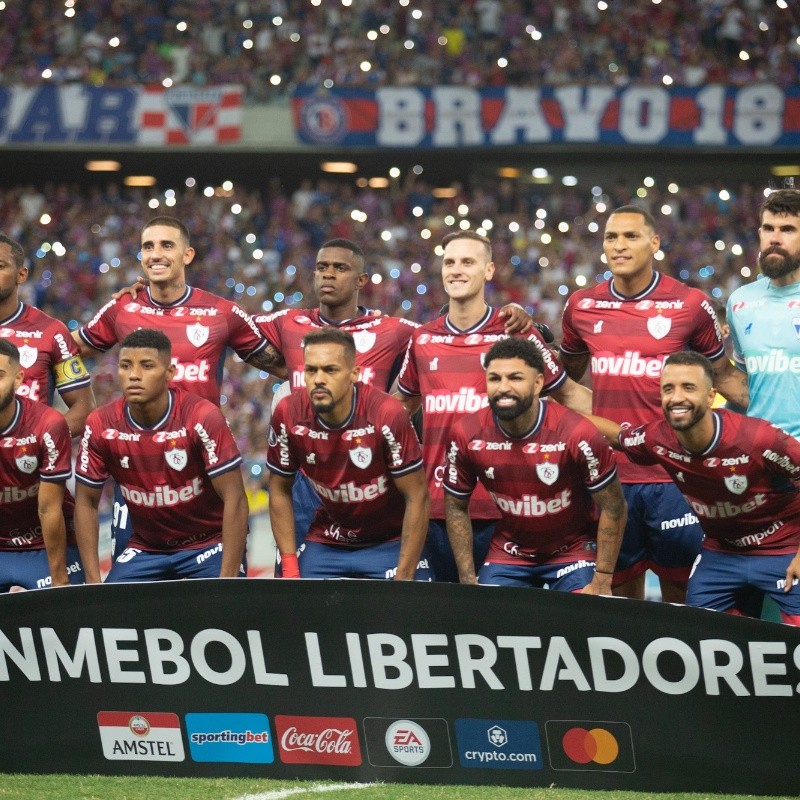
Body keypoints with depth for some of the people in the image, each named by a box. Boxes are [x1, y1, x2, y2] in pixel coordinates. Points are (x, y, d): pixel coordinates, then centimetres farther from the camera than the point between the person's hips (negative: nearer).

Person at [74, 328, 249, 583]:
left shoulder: (202, 418, -21)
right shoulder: (100, 426, -10)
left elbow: (234, 500, -20)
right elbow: (86, 502, 0)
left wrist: (227, 580, -26)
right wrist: (93, 581, -8)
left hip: (209, 544, -3)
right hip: (145, 549, 3)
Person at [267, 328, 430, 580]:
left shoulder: (386, 415, -25)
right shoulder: (289, 415, -14)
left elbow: (417, 497, -17)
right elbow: (280, 490, 1)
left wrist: (403, 578, -19)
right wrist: (290, 569, -5)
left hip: (390, 543, -3)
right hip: (326, 541, 3)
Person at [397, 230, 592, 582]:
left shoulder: (516, 334, -1)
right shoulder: (423, 339, 10)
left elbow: (569, 394, 7)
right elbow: (402, 404, 27)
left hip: (501, 505, -4)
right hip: (438, 503, 4)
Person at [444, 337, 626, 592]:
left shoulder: (577, 434, -26)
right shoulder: (467, 435, -15)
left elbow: (613, 508, -15)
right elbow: (456, 507, 0)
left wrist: (602, 582, -16)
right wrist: (468, 581, -5)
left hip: (573, 551, -3)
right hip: (508, 550, 3)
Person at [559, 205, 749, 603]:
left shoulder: (690, 304, -2)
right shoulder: (581, 306, 6)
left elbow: (722, 374, 9)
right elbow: (567, 375, 24)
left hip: (671, 475, -3)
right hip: (608, 474, 3)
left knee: (679, 589, 2)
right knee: (621, 590, 10)